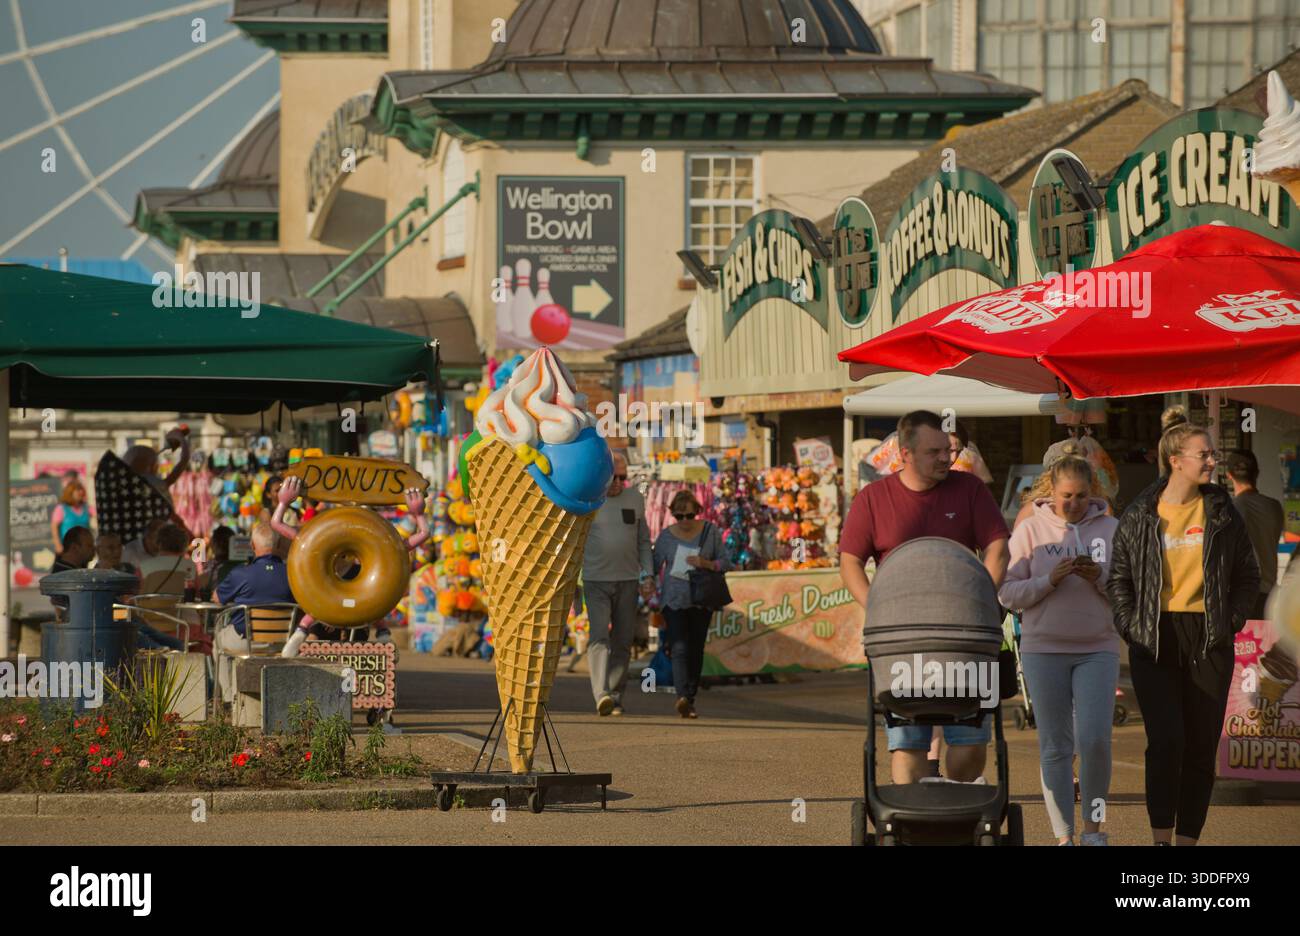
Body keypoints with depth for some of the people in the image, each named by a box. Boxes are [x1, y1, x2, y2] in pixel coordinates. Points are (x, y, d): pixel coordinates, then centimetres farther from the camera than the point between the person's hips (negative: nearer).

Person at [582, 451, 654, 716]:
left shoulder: (634, 498, 9)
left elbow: (643, 541, 16)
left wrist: (647, 575, 5)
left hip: (627, 581, 3)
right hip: (596, 581, -3)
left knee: (623, 642, 4)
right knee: (599, 637, -16)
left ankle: (616, 696, 11)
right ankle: (601, 695, -28)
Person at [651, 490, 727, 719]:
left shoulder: (710, 532, 2)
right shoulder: (666, 536, 1)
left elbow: (724, 562, 4)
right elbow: (654, 568, 7)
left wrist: (707, 564, -15)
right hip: (674, 600, -2)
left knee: (696, 650, 4)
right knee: (680, 648, -16)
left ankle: (690, 698, 14)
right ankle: (682, 697, -31)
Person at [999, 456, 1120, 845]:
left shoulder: (1111, 529, 4)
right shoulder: (1030, 530, 1)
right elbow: (1008, 593, -2)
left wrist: (1100, 577, -15)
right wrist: (1050, 581, -18)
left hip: (1098, 649, 0)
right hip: (1044, 650, 0)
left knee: (1095, 741, -11)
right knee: (1055, 748, 1)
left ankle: (1093, 826, 7)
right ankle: (1064, 836, 8)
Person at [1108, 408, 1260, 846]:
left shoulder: (1222, 513, 6)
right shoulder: (1140, 515, 2)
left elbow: (1248, 574, 13)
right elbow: (1118, 576, 9)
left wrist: (1232, 620, 2)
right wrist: (1129, 626, -1)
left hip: (1209, 641, 2)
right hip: (1155, 641, -2)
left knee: (1201, 747, 3)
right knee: (1166, 740, -14)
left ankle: (1188, 838, 12)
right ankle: (1161, 837, -7)